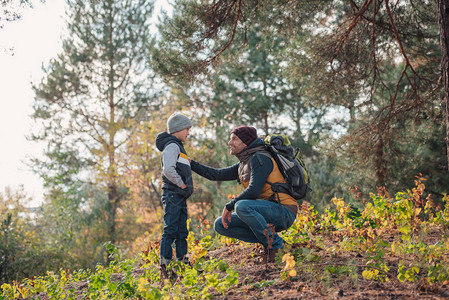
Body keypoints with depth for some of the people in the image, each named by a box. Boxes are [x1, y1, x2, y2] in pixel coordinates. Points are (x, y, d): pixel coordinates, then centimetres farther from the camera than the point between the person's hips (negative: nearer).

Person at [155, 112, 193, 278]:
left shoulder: (178, 146, 22)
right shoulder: (172, 146, -10)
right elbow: (168, 169, -25)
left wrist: (186, 186, 14)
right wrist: (181, 183, -15)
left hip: (180, 196, 10)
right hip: (173, 194, -10)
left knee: (181, 232, 12)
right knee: (170, 230, -11)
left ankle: (183, 262, 17)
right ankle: (165, 265, -11)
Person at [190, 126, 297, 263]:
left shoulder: (260, 158, -13)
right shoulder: (243, 164, 17)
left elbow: (254, 191, -23)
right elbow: (217, 175, 17)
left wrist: (229, 206, -13)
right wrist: (190, 163, 14)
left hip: (283, 212, -9)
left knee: (241, 206, -35)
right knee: (220, 225, 3)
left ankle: (275, 243, -19)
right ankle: (267, 241, -1)